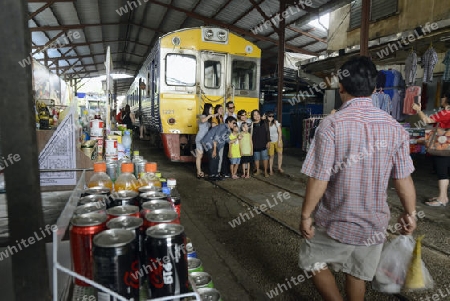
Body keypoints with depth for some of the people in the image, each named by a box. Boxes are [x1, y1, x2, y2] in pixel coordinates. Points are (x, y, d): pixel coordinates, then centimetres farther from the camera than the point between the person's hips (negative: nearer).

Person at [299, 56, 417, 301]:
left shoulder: (332, 124, -20)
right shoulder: (394, 127, -5)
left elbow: (319, 179, -20)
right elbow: (403, 179, 0)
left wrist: (306, 215, -7)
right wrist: (409, 213, 16)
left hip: (337, 222, -4)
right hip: (374, 222, 5)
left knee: (313, 262, 20)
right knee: (358, 273, 23)